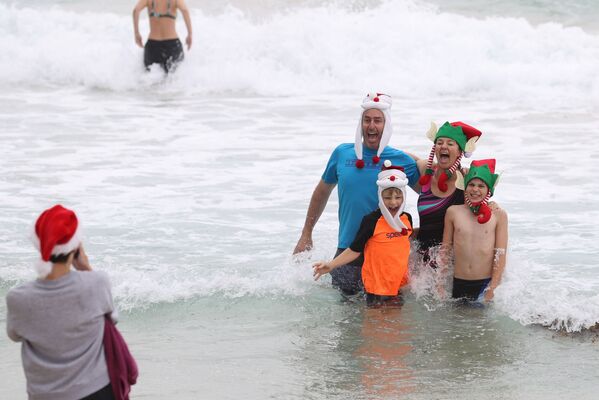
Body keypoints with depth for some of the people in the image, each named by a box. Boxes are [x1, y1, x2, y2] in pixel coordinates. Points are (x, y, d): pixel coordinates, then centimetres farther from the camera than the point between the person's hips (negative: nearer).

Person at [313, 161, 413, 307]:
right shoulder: (371, 220, -12)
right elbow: (355, 250, -9)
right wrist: (331, 265, -15)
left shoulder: (407, 219, 4)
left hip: (399, 286, 5)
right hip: (377, 288, -5)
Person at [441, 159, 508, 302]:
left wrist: (492, 288, -8)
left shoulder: (498, 215, 1)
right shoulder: (453, 212, 6)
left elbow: (501, 254, -1)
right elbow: (445, 250, 12)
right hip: (459, 284, 2)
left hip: (485, 283, -2)